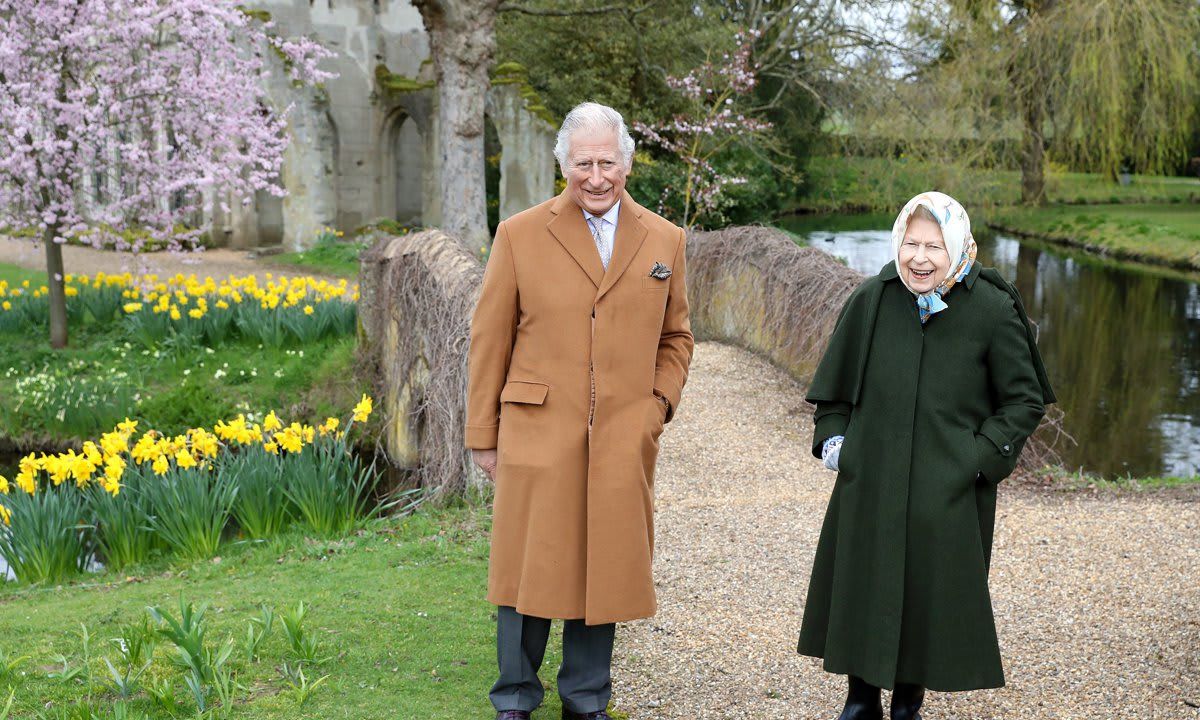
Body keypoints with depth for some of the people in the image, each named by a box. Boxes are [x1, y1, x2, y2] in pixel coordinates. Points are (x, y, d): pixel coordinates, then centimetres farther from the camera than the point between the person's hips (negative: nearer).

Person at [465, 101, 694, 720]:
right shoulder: (519, 235, 1)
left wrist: (660, 403, 3)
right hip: (538, 435, -2)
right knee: (530, 569, 4)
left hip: (624, 443, 2)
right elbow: (489, 341, 4)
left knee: (605, 571, 9)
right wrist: (483, 434, 3)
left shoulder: (664, 241, 8)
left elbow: (675, 337, 18)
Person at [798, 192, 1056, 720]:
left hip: (949, 492, -2)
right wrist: (832, 437, 2)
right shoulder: (871, 301, -3)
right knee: (861, 590, 10)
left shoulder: (993, 310, -9)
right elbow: (835, 384, 12)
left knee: (932, 593, 8)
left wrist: (983, 457, -10)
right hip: (870, 482, 2)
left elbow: (1026, 399, -1)